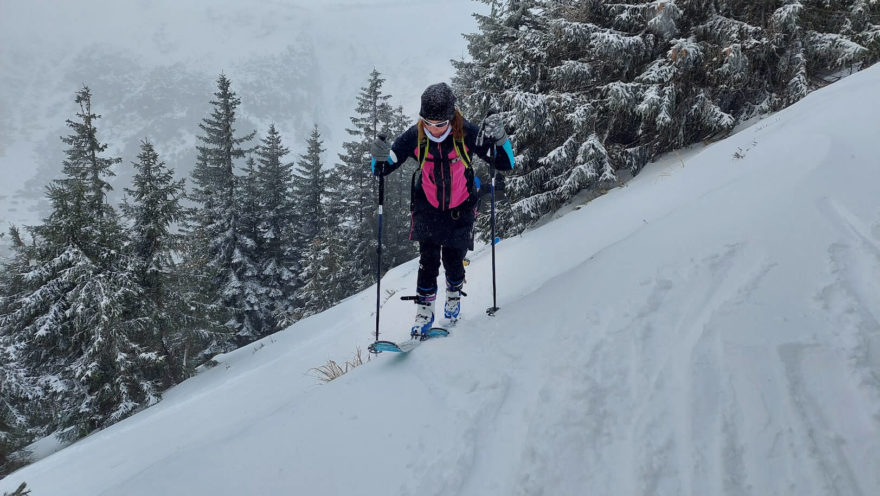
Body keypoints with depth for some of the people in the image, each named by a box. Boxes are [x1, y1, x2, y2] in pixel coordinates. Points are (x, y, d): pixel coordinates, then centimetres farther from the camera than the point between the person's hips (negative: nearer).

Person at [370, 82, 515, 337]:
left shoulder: (467, 133, -20)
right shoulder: (414, 137, -17)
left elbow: (505, 164, -15)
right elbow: (384, 169, -8)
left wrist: (499, 137, -34)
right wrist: (379, 158, -32)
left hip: (460, 209, -1)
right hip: (427, 208, 1)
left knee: (453, 259, 3)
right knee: (428, 258, -7)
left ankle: (454, 294, 36)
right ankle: (424, 309, 9)